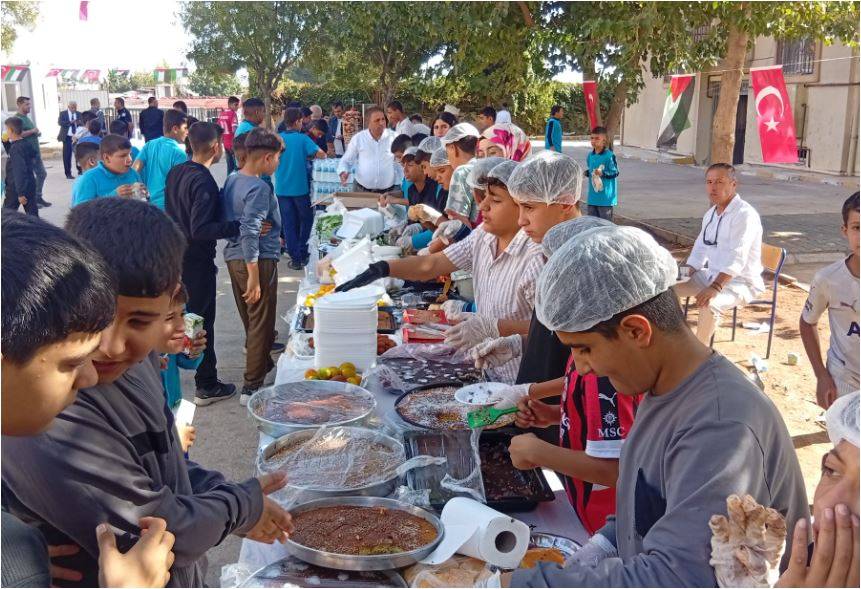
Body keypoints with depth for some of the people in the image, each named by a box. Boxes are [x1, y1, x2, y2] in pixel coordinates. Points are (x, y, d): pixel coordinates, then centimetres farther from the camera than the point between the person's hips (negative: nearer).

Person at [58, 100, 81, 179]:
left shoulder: (78, 114, 10)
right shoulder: (63, 113, 2)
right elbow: (60, 122, -12)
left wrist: (79, 123, -17)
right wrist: (70, 122, -22)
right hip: (67, 137, -2)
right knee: (67, 156, 0)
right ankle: (68, 174, 6)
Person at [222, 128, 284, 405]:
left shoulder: (232, 180, 9)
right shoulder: (259, 188, -19)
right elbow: (250, 233, -25)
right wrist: (254, 278, -25)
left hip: (234, 257, 9)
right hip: (258, 260, -9)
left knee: (251, 319, 22)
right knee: (261, 323, 1)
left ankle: (264, 362, 41)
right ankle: (252, 386, 6)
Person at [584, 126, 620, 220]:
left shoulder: (609, 156, -13)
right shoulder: (590, 156, 8)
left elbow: (615, 173, -12)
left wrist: (603, 173, -25)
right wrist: (587, 173, 0)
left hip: (605, 196, -7)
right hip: (593, 196, 7)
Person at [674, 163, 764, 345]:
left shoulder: (745, 214, -19)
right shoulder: (710, 214, 9)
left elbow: (737, 258, -30)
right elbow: (700, 250, 17)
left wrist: (715, 287, -40)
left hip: (741, 281, -9)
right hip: (711, 275, 9)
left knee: (709, 305, -35)